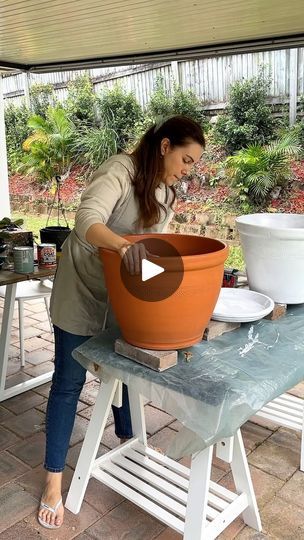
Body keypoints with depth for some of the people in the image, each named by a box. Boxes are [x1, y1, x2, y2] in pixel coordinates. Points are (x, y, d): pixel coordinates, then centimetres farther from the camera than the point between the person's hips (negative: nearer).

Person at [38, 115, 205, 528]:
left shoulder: (166, 192, 2)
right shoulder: (119, 171, -22)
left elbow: (154, 243, 6)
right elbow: (87, 222, -37)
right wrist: (124, 246, -55)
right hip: (84, 289, -6)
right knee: (69, 381, 1)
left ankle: (128, 440, 41)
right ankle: (54, 478, 16)